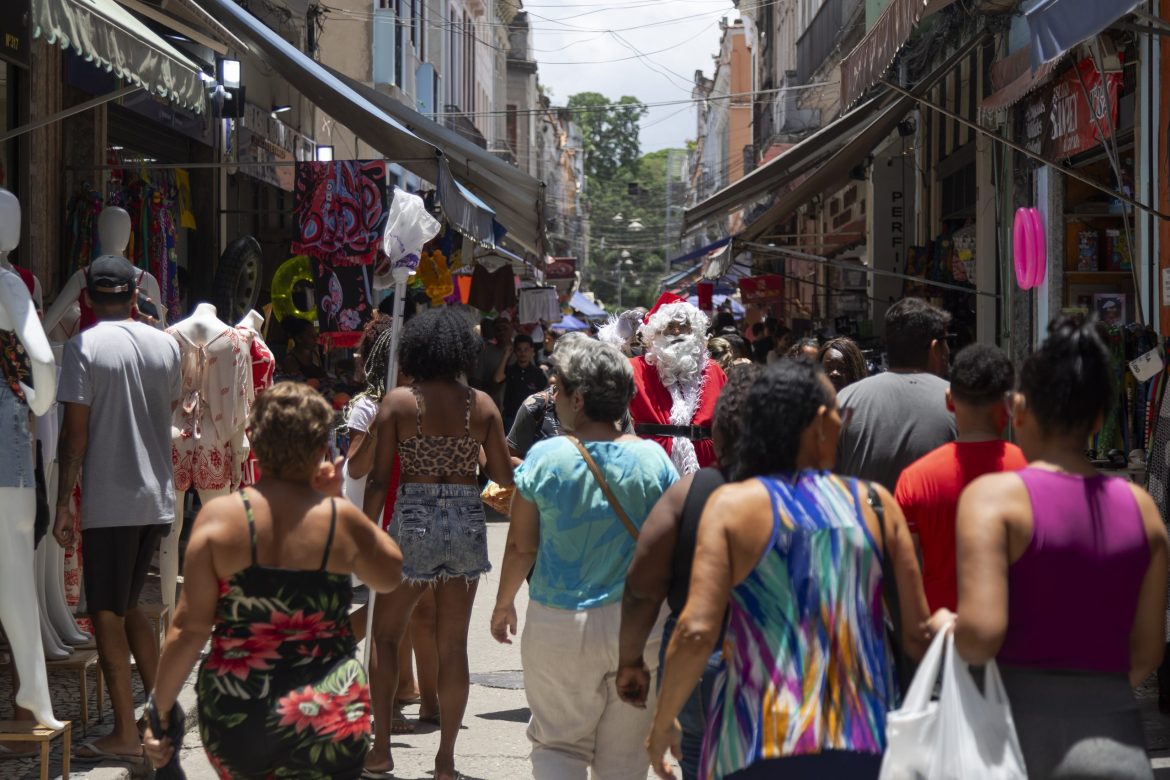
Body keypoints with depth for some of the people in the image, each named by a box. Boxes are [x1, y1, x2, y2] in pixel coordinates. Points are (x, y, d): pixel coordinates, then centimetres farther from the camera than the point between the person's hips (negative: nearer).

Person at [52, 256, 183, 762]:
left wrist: (63, 503, -9)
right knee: (126, 606, 19)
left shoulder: (84, 347, -9)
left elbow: (75, 431, -12)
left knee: (107, 613, 1)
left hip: (108, 501, -6)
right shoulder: (165, 345, 6)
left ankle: (125, 733, 1)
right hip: (157, 496, 6)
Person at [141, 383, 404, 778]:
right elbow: (390, 574, 17)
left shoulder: (219, 517, -6)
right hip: (327, 714, -1)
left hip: (235, 714, 1)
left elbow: (190, 628, -8)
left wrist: (161, 709, 1)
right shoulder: (341, 519, -4)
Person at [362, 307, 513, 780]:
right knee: (453, 645, 8)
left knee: (386, 635, 12)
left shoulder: (398, 401, -5)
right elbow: (504, 476, 5)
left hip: (413, 519, -2)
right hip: (467, 519, 2)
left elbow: (379, 478, -7)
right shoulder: (482, 405, 1)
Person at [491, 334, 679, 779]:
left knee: (558, 743, 10)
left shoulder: (545, 458, -9)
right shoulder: (652, 459, -5)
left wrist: (504, 603, 14)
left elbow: (521, 546, -3)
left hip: (559, 625, -2)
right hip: (637, 625, 2)